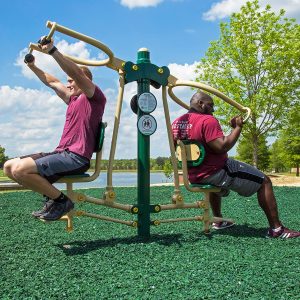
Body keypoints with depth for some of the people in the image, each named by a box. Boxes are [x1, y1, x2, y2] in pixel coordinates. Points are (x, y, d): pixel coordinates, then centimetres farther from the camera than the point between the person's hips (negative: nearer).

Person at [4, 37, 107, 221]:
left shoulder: (95, 97, -1)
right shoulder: (73, 99, 24)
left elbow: (76, 72, -18)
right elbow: (52, 82, 37)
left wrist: (53, 50, -25)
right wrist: (33, 67, 34)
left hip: (76, 158, -9)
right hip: (61, 153, 9)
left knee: (20, 169, -24)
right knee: (9, 166, 5)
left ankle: (61, 200, -9)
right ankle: (52, 196, 5)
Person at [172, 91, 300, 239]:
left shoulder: (177, 122, 6)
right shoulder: (207, 120, -18)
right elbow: (222, 147, -28)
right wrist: (238, 127, -16)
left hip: (193, 176, 8)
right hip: (216, 172, -8)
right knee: (263, 181, 2)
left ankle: (218, 220, 44)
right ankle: (276, 229, 3)